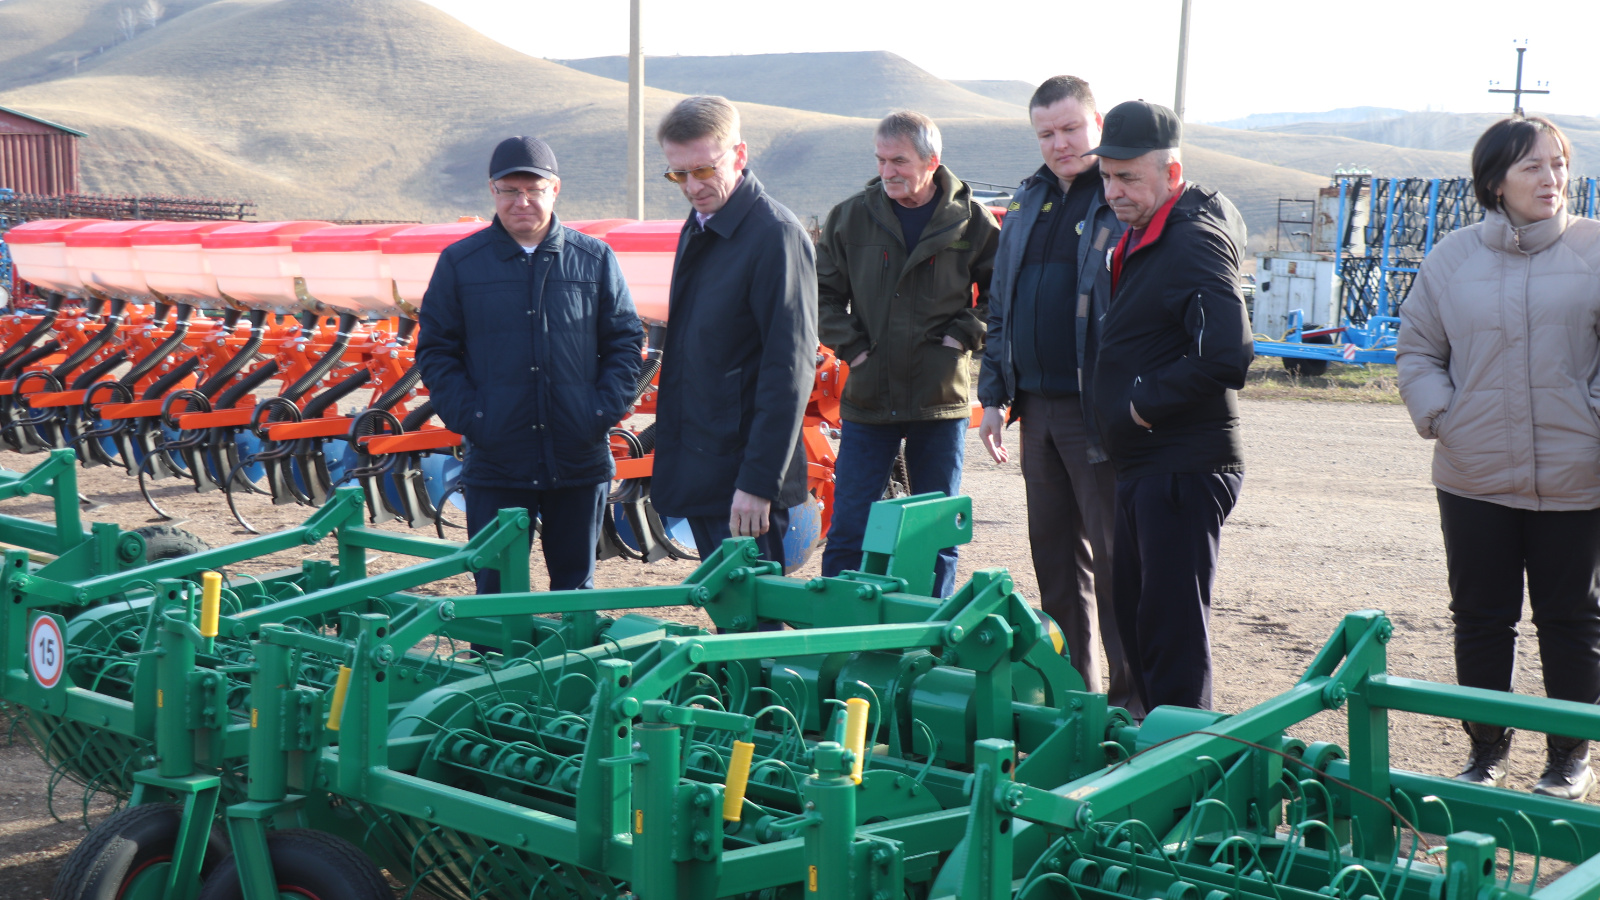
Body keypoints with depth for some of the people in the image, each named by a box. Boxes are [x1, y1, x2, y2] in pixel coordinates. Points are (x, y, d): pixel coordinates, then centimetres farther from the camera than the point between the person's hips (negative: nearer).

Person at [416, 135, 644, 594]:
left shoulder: (595, 260, 5)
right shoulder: (459, 263, 3)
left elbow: (626, 342, 8)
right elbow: (435, 351, 5)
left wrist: (604, 410, -5)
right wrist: (470, 417, -8)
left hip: (580, 461, 1)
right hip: (496, 464, -1)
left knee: (576, 587, 12)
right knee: (497, 591, 2)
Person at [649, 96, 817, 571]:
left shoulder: (776, 236, -15)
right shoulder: (698, 227, 13)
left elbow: (789, 369, -19)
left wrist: (758, 482, -21)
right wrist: (665, 435, 15)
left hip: (742, 476, -9)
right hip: (698, 471, 9)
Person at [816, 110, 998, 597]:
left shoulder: (971, 221, -2)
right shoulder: (850, 217, 1)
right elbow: (823, 292, 11)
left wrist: (965, 335, -5)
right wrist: (850, 346, -1)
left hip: (941, 399, 0)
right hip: (868, 398, 1)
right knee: (848, 530, 1)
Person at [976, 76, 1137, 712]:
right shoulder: (1028, 201, 16)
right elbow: (1000, 305, 20)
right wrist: (994, 396, 15)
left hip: (1100, 413, -7)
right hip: (1037, 407, 7)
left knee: (1113, 558, -2)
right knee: (1054, 553, 13)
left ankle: (1130, 699, 7)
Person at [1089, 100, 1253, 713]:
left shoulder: (1194, 242, -17)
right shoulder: (1140, 236, 14)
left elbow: (1226, 358, -29)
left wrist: (1147, 400, -18)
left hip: (1184, 471, -10)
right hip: (1143, 467, 11)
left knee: (1172, 629, -4)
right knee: (1134, 617, 18)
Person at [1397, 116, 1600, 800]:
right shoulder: (1454, 257, 4)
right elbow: (1417, 349, 10)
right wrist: (1440, 416, -3)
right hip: (1474, 479, 2)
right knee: (1480, 618, 10)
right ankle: (1486, 749, 26)